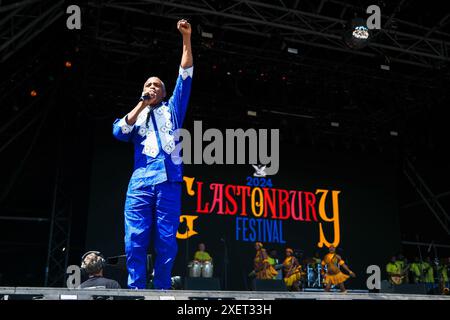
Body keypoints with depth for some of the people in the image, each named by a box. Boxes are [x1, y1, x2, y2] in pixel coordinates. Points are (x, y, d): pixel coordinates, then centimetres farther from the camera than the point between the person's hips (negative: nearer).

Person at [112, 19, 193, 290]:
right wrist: (142, 104, 1)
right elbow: (119, 132, 2)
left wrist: (187, 38, 7)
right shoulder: (134, 115, 24)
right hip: (140, 182, 1)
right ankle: (136, 291, -2)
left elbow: (186, 76, 14)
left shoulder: (172, 110, 23)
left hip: (169, 181, 0)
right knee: (135, 241, -8)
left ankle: (162, 292, 3)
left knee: (166, 242, -4)